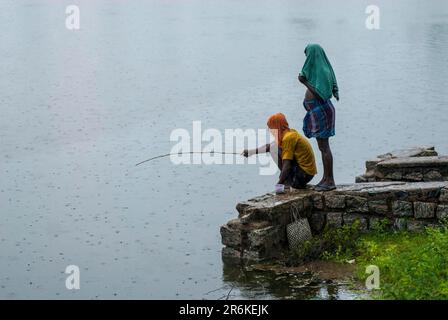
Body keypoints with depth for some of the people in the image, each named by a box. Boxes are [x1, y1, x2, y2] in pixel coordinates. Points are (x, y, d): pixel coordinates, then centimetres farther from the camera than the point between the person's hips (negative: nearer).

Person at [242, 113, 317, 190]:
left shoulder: (288, 138, -17)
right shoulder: (291, 132, 10)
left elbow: (287, 165, -23)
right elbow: (269, 146, 24)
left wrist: (279, 185, -21)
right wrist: (252, 152, 29)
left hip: (303, 174, -9)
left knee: (274, 149, -9)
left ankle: (290, 181, -6)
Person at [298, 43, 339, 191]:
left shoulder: (321, 72, -18)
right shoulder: (322, 69, 11)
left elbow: (319, 96, -24)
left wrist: (305, 83, -21)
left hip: (322, 112, -10)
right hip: (318, 113, 10)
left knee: (324, 147, -7)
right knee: (323, 146, 14)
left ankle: (330, 181, -3)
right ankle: (326, 178, 20)